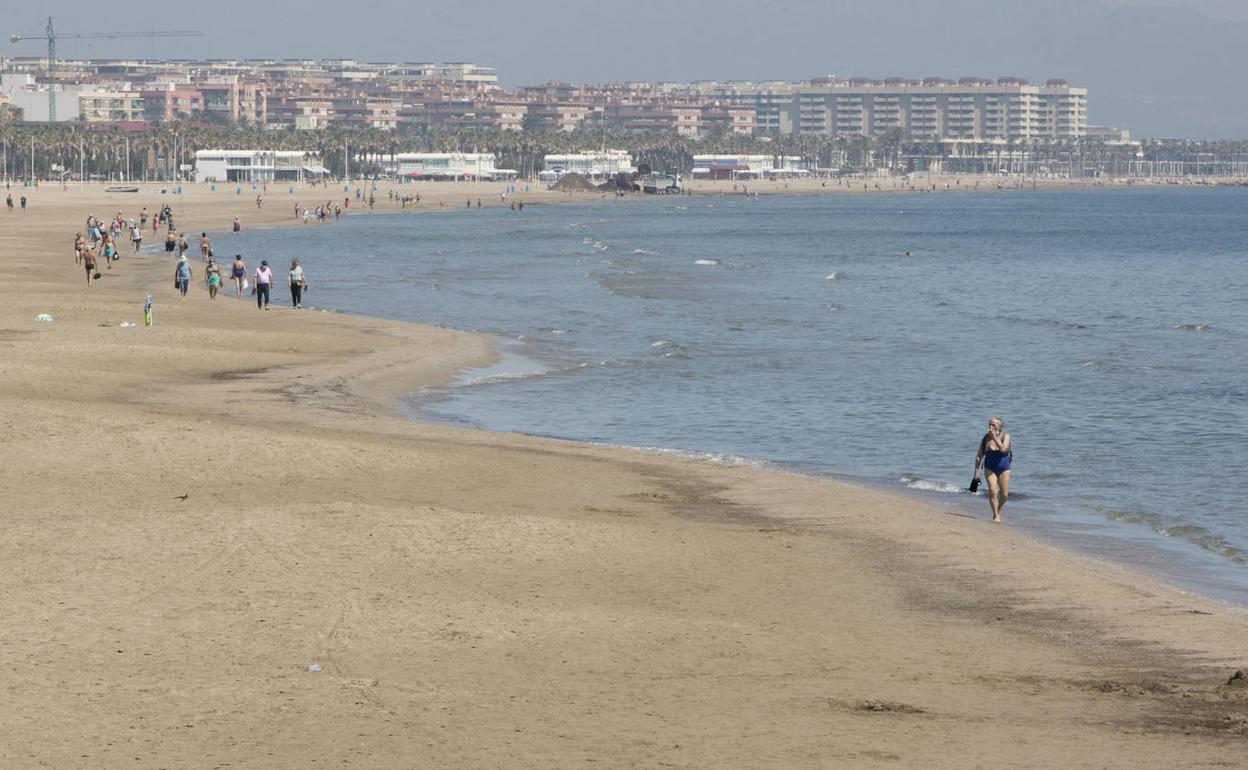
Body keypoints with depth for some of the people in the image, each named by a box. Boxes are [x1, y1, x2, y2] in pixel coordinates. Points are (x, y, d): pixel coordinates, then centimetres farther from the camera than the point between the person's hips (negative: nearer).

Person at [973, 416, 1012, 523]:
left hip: (1003, 467, 0)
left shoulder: (1005, 436, -3)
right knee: (992, 491, -17)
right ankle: (996, 515, -6)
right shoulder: (986, 438, 0)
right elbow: (979, 455, 3)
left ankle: (998, 510, 30)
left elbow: (1003, 449, -22)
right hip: (990, 468, 0)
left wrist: (994, 437, -21)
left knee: (1004, 494, 1)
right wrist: (976, 471, -3)